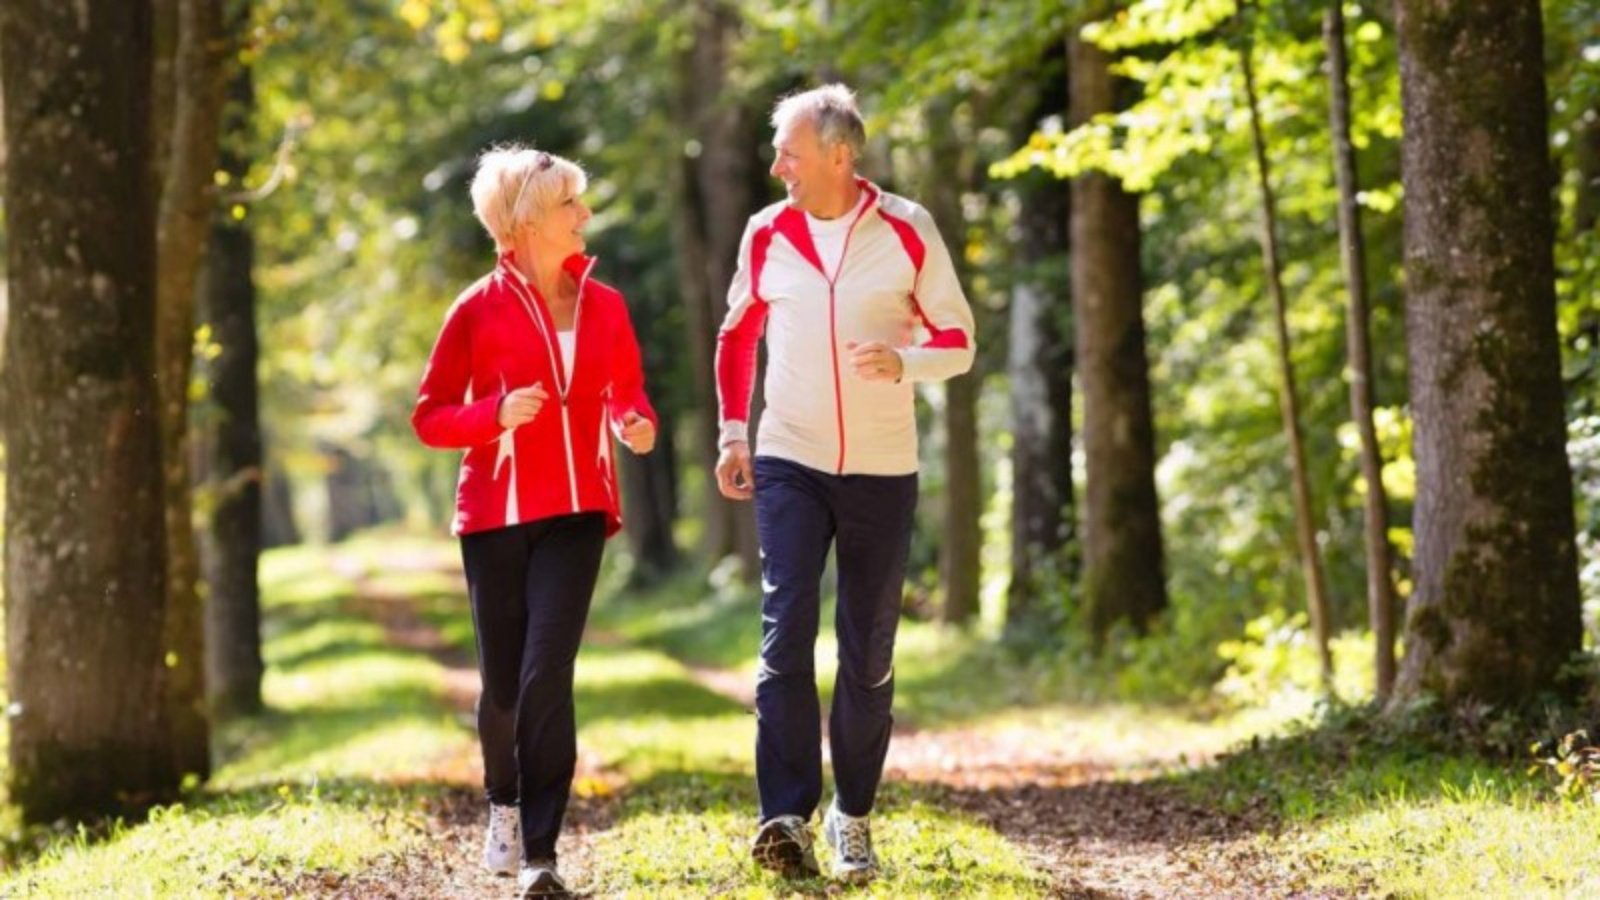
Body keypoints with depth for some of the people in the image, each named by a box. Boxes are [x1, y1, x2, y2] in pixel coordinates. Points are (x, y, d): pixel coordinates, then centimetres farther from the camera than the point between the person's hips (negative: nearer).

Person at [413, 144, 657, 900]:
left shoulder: (603, 305, 5)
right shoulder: (479, 309, -4)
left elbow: (627, 393, 16)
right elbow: (429, 418, -1)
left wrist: (638, 425, -6)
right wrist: (497, 413, -19)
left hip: (575, 512, 1)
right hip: (496, 512, -1)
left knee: (547, 674, -14)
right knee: (503, 682, 7)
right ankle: (503, 806, 37)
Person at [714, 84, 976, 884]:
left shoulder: (907, 231, -6)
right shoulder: (766, 234, 1)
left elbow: (958, 341, -1)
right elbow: (738, 336, 15)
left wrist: (903, 360, -22)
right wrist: (733, 434, 6)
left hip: (881, 470, 0)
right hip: (787, 464, 1)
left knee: (869, 653, 6)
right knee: (786, 632, -13)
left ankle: (852, 816, 19)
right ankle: (787, 816, -16)